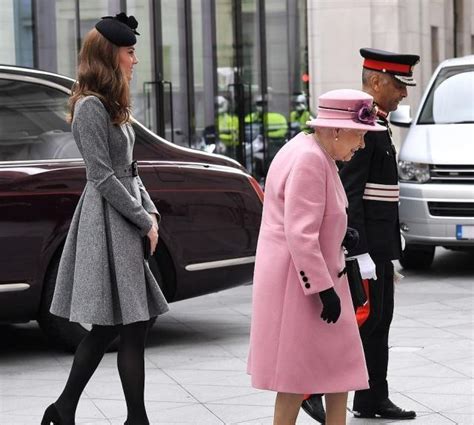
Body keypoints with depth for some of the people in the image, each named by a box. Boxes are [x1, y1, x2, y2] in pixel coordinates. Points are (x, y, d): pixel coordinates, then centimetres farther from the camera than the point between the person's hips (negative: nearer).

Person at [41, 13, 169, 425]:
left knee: (109, 325, 12)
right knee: (133, 325, -7)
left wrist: (150, 210, 6)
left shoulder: (112, 107, 16)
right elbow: (103, 177, -16)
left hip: (124, 220, 10)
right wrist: (145, 221, -12)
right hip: (109, 221, -10)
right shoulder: (92, 107, -13)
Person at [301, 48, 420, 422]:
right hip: (365, 243, -10)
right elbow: (349, 195, -22)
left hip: (379, 243, 10)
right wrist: (359, 253, -24)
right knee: (367, 317, -9)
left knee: (379, 321, 12)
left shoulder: (377, 124, 16)